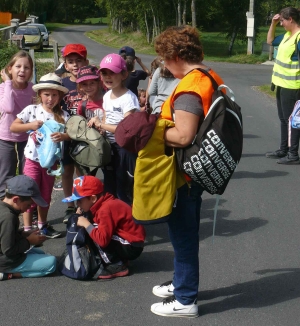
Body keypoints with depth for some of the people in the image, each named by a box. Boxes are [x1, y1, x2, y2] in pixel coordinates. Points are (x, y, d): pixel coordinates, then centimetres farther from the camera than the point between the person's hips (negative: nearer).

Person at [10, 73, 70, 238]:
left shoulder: (63, 115, -5)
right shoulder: (31, 110, -8)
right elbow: (13, 127, -7)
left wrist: (62, 136, -31)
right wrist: (31, 125, -22)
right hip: (33, 159, -2)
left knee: (46, 195, 16)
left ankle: (42, 224, 32)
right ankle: (27, 229, 11)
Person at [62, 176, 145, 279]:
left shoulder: (106, 209, -24)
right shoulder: (104, 204, 5)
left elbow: (103, 239, -33)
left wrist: (86, 224, -20)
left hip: (132, 247, -10)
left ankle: (117, 266, -9)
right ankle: (119, 259, 9)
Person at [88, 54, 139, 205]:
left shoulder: (128, 98, -18)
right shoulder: (106, 96, 8)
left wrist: (101, 125, -18)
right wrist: (98, 125, -8)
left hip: (124, 149, -8)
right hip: (109, 147, 8)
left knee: (124, 192, -1)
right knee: (110, 190, 19)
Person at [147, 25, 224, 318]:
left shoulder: (188, 89, -25)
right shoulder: (211, 78, 6)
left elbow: (183, 136, -31)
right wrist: (162, 124, 14)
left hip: (184, 173, -10)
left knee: (182, 235, 3)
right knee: (186, 232, 23)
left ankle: (185, 300, 16)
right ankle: (183, 283, 38)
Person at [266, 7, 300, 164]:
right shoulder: (287, 35, 9)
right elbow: (270, 41, 25)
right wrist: (273, 24, 12)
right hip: (282, 84, 10)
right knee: (284, 119, 17)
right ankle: (283, 150, 28)